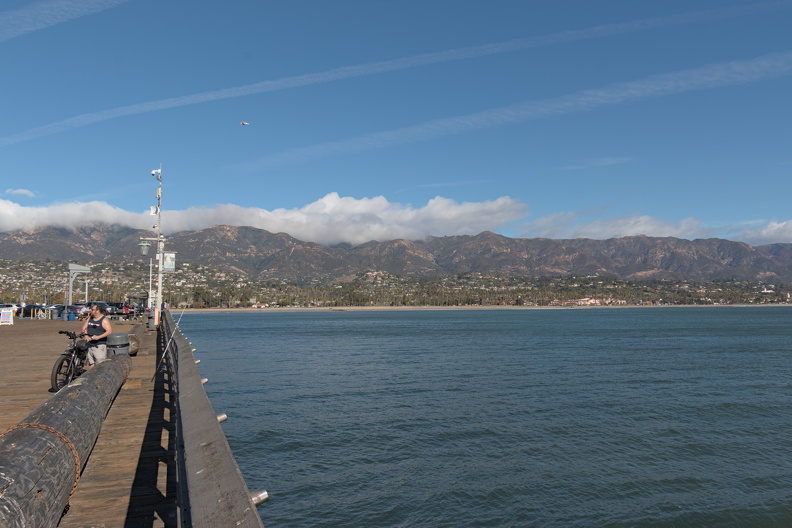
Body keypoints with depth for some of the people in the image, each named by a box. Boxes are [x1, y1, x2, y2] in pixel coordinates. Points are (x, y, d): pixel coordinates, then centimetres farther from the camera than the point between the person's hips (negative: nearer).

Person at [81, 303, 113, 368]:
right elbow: (84, 329, 16)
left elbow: (109, 331, -19)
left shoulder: (104, 320, -9)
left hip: (99, 346, -7)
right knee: (90, 365, 10)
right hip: (90, 346, 7)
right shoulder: (90, 318, 13)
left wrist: (98, 337, -26)